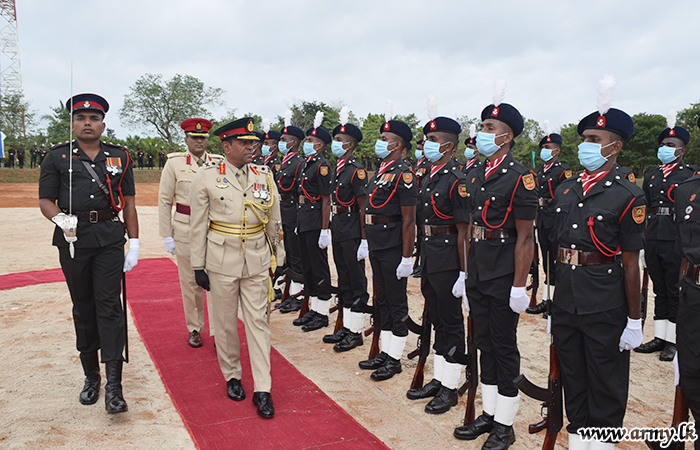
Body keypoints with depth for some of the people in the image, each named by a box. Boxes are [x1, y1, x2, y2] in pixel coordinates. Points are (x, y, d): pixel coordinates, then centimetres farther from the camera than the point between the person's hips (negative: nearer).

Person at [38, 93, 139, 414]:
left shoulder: (119, 157, 10)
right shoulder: (58, 157, 8)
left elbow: (128, 202, 9)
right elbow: (45, 200, 6)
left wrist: (134, 243, 3)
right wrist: (60, 218, -17)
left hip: (109, 237, -1)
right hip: (72, 239, 1)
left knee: (109, 306, -6)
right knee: (83, 308, 9)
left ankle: (114, 385, -5)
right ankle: (91, 375, 24)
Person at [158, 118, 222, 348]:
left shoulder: (219, 162, 5)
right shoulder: (174, 163, 1)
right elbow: (164, 201, 2)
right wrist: (166, 235, -2)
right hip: (185, 228, -1)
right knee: (190, 281, 8)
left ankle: (218, 331, 9)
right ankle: (194, 329, 24)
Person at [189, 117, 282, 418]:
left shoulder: (264, 176, 3)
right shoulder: (206, 177, -4)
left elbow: (273, 221, 11)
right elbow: (198, 226, -2)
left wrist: (275, 256, 13)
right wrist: (198, 266, -2)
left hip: (257, 261, 2)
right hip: (221, 261, -2)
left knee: (258, 321, 3)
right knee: (225, 323, 10)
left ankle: (262, 389, 8)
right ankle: (232, 376, 31)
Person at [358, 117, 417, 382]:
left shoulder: (403, 173, -14)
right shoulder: (380, 171, 14)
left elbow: (409, 221, -17)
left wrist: (406, 258, -19)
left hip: (393, 250, -9)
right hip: (376, 247, 9)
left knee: (397, 304, 3)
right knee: (383, 301, 15)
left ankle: (394, 360, 13)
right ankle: (385, 353, 26)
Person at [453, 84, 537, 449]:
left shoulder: (520, 178, -12)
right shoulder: (476, 176, 11)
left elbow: (525, 238, -15)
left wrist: (519, 286, -17)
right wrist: (466, 272, 15)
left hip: (503, 276, -7)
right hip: (477, 274, 8)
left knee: (504, 346, 4)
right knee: (484, 343, 15)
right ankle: (489, 414, 30)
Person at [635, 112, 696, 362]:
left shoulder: (691, 175, -1)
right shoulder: (651, 174, 14)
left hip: (676, 241, -5)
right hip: (652, 239, 5)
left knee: (675, 291, 3)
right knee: (659, 289, 12)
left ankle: (673, 341, 13)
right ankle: (660, 337, 21)